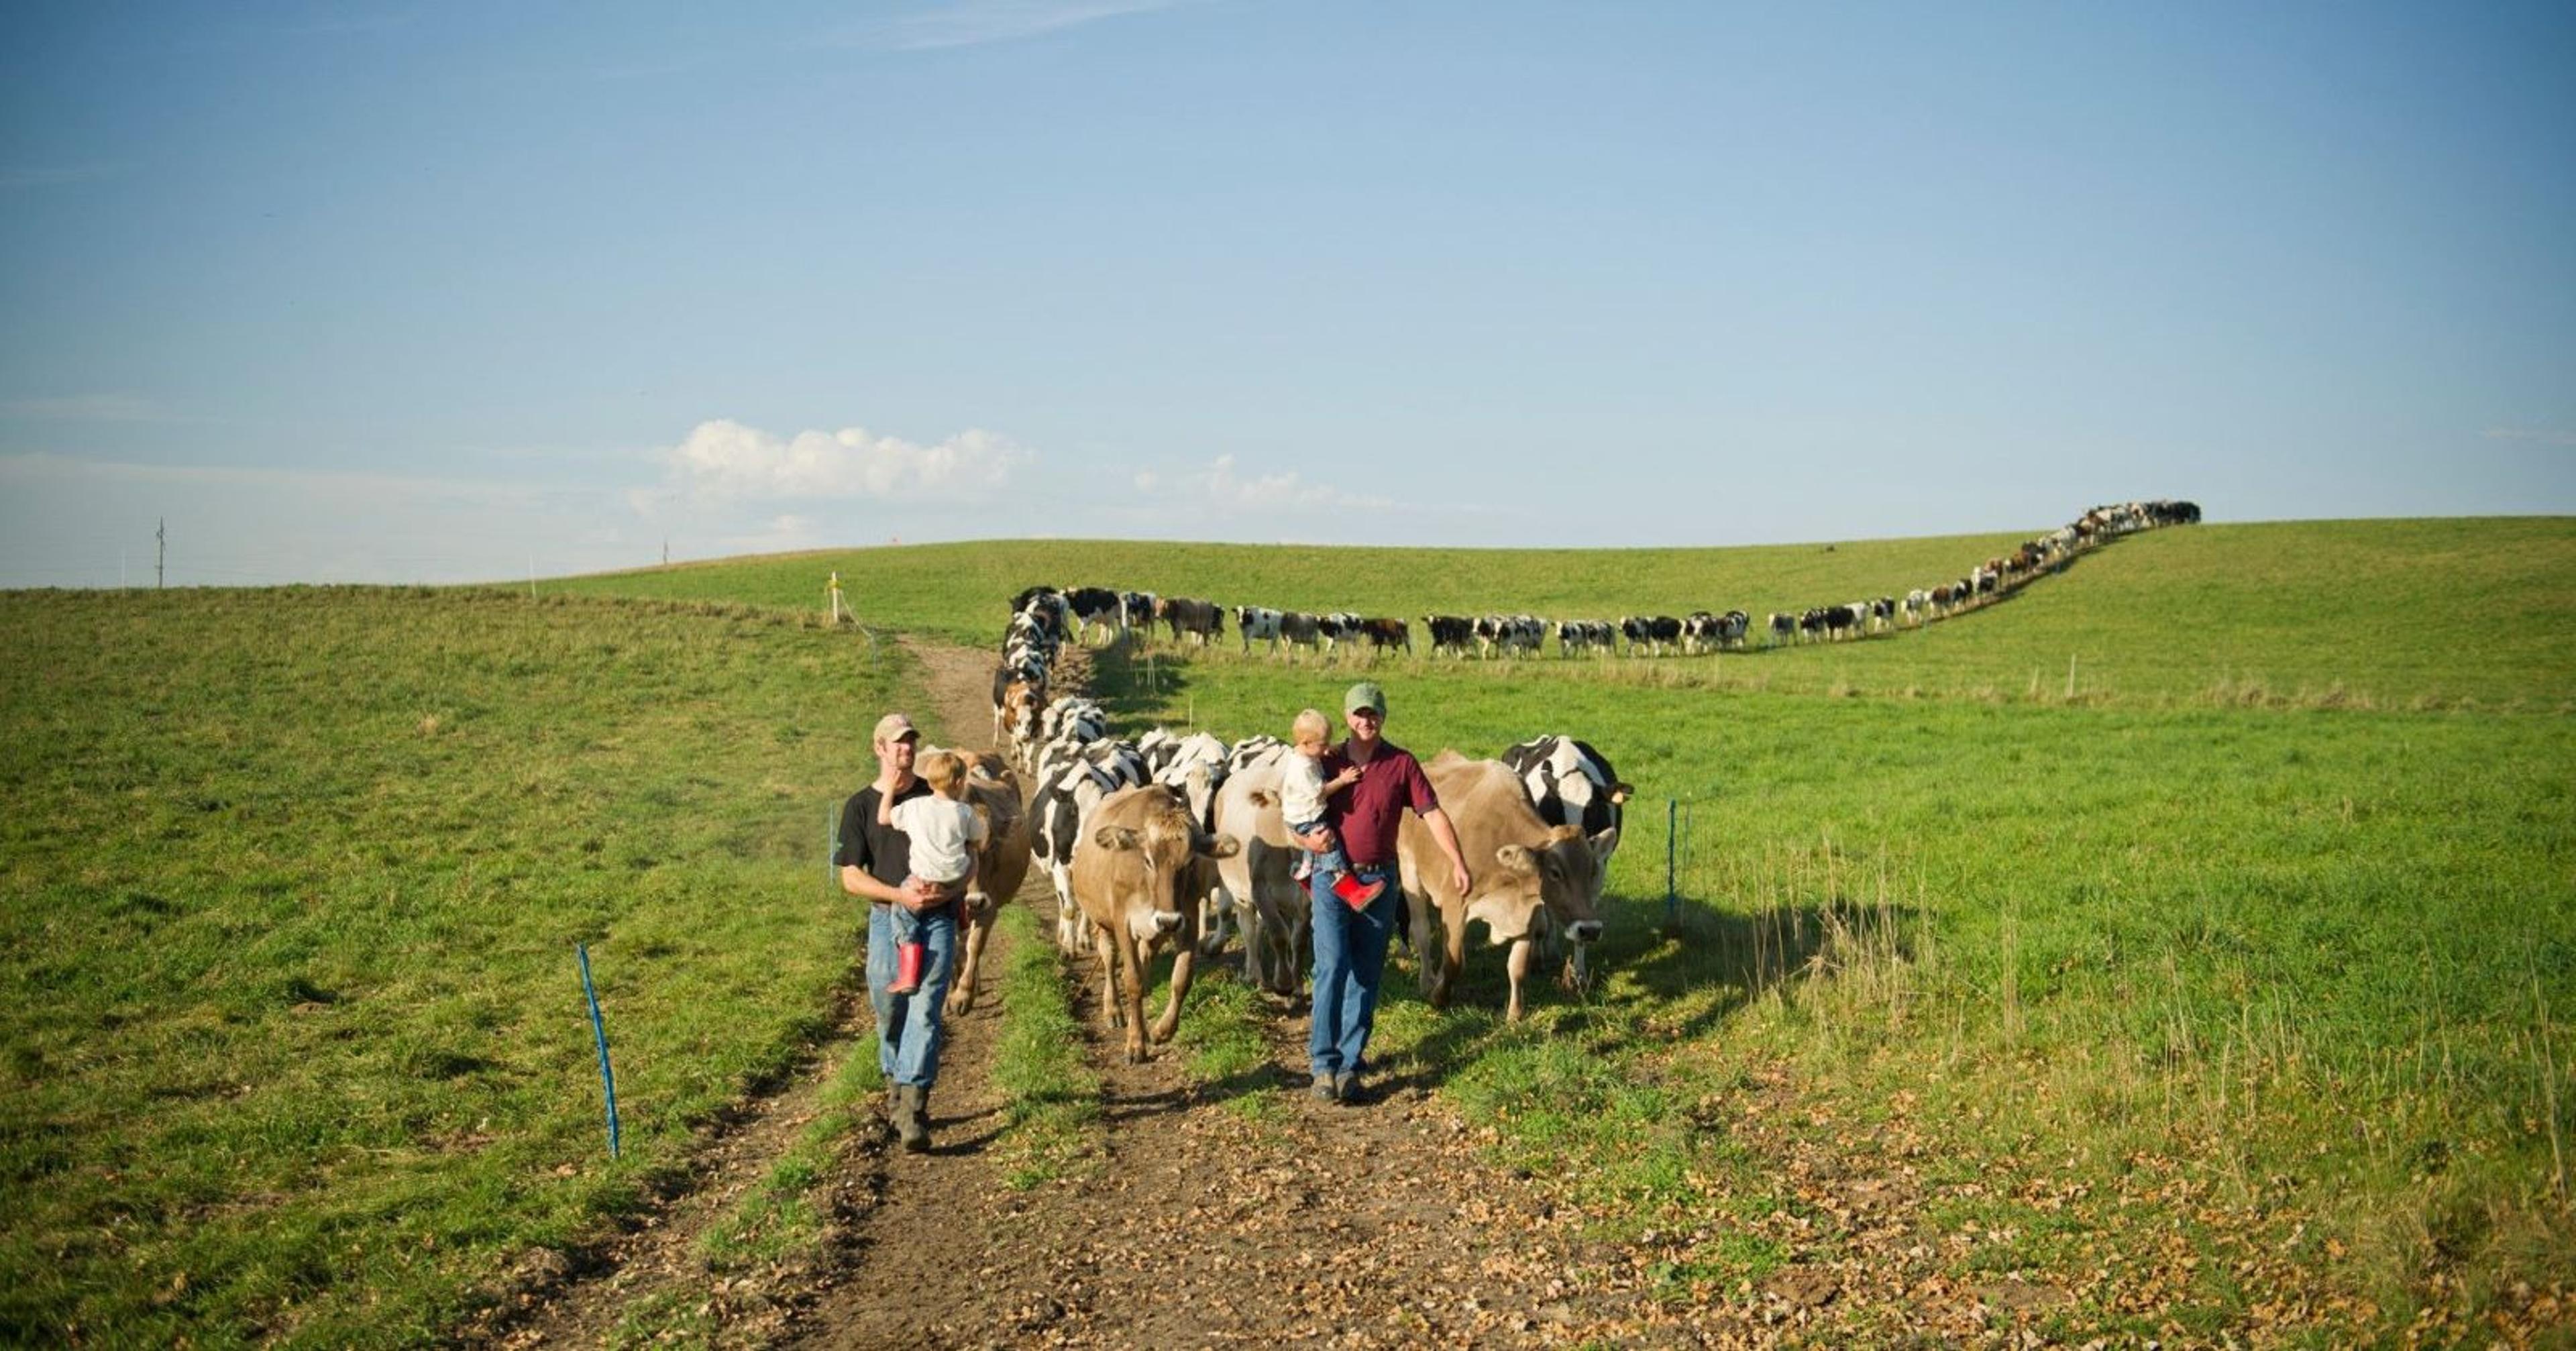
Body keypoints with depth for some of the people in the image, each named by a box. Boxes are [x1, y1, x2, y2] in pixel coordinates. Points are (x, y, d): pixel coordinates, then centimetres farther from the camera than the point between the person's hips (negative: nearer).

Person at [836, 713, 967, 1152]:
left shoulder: (937, 798, 9)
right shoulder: (860, 806, 6)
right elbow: (851, 877, 0)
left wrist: (951, 889, 2)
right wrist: (900, 895, -12)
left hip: (937, 918, -1)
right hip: (888, 919, 1)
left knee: (925, 1012, -11)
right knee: (890, 1013, 7)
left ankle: (913, 1112, -16)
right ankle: (898, 1092, 29)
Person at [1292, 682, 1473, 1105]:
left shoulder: (1402, 764, 1)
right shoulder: (1328, 763, 2)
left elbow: (1433, 814, -4)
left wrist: (1458, 863, -15)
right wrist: (1308, 840, -16)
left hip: (1380, 881, 1)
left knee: (1366, 975, 6)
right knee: (1332, 967, -10)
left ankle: (1349, 1064, 14)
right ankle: (1323, 1064, -5)